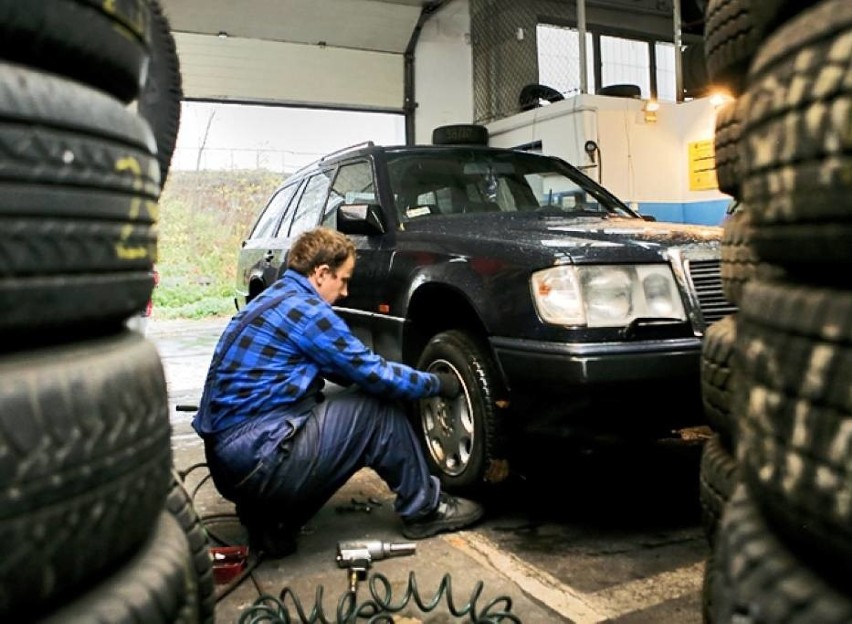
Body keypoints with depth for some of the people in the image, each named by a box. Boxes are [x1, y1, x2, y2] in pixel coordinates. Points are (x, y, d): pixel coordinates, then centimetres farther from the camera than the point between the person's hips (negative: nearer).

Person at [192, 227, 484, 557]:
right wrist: (437, 383, 7)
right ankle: (424, 508, 12)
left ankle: (269, 517, 13)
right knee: (378, 408, -3)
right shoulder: (303, 308, -13)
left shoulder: (274, 299, 17)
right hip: (258, 460, -9)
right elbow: (374, 374, -9)